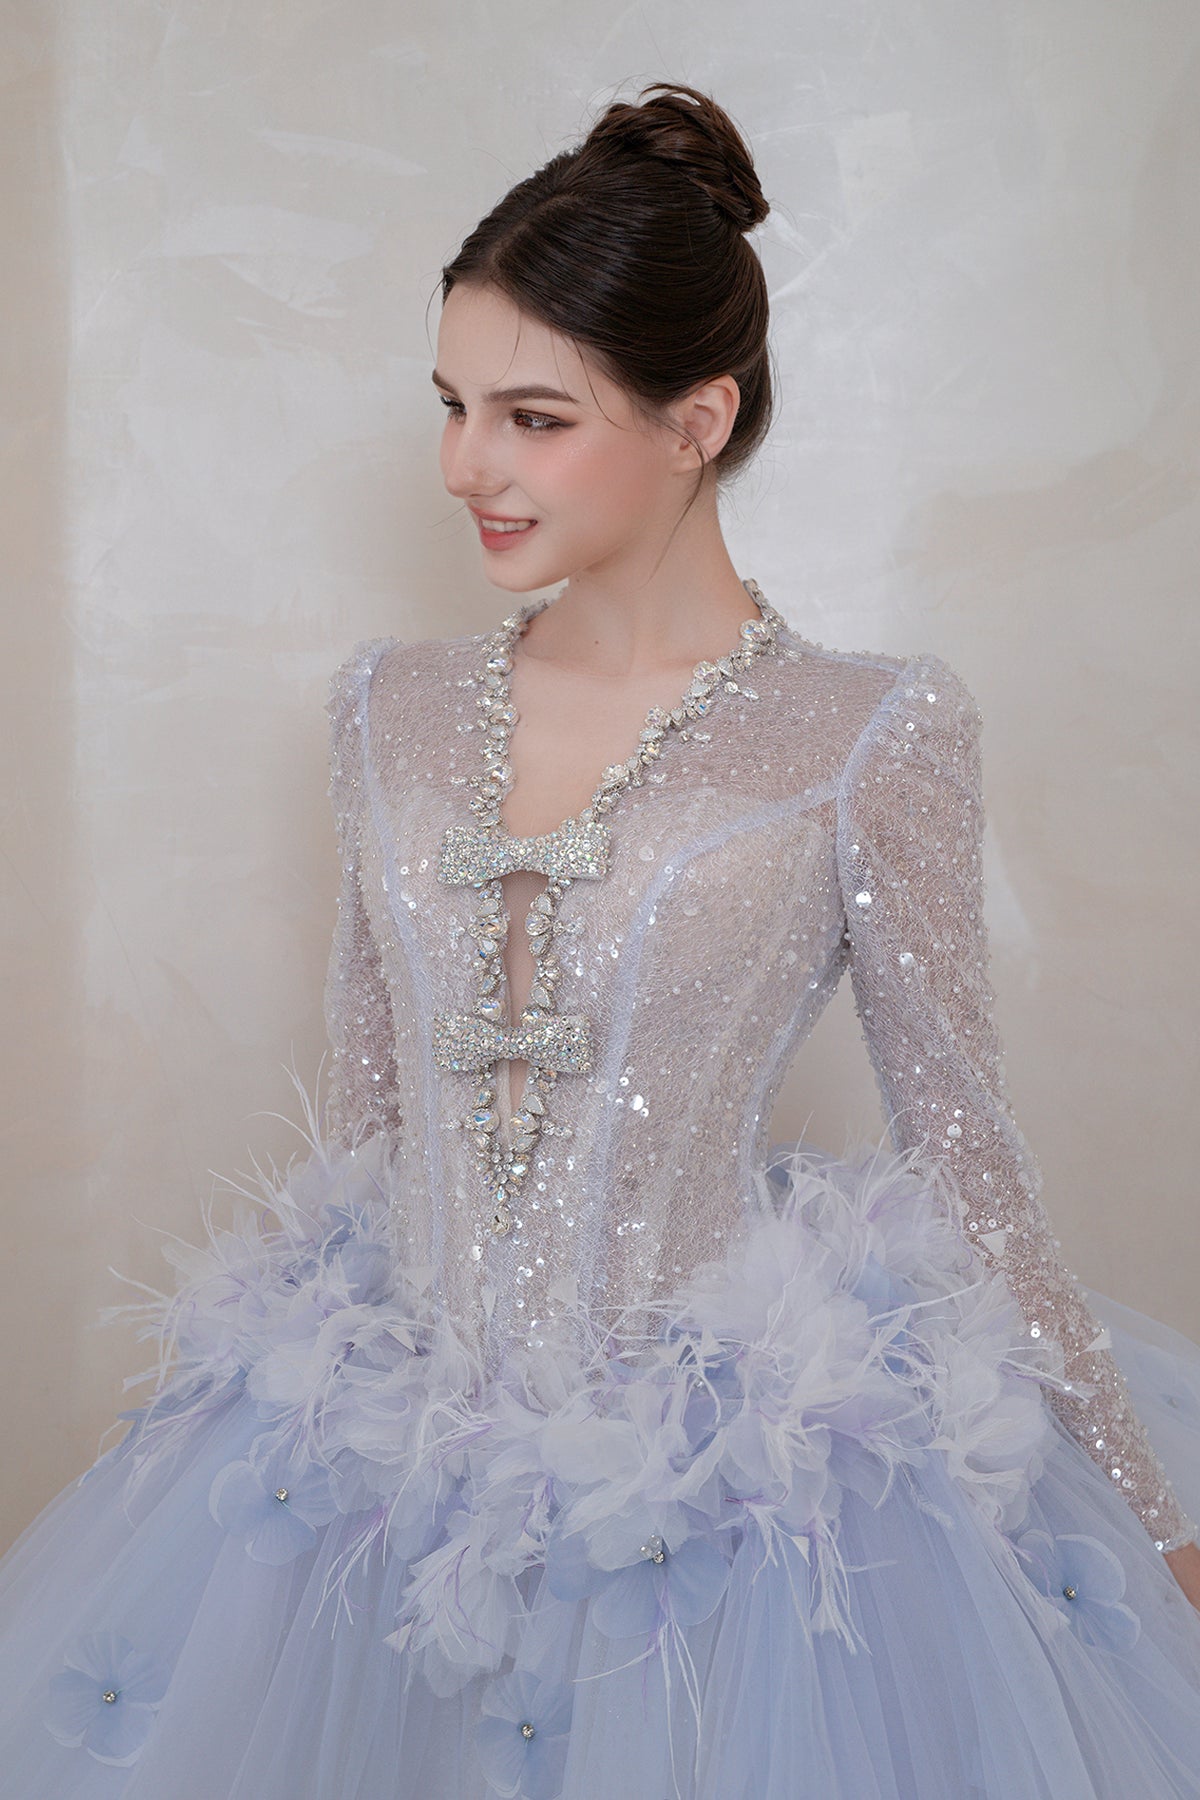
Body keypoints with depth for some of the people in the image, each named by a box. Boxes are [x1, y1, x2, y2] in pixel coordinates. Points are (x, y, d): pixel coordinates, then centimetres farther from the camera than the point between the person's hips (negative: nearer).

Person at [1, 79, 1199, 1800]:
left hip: (737, 1475, -4)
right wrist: (231, 1375, 17)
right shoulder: (395, 709, 2)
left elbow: (965, 1153, -4)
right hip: (388, 1439, 4)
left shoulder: (866, 735, -10)